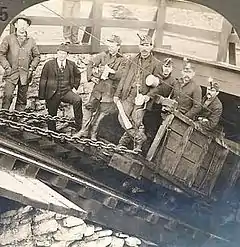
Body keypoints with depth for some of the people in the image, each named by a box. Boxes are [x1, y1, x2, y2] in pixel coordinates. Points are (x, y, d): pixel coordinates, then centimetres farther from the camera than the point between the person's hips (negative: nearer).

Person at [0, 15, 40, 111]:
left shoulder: (31, 41, 11)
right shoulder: (8, 39, 4)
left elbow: (37, 56, 16)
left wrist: (31, 68, 3)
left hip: (25, 74, 2)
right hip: (11, 73, -2)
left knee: (22, 98, 5)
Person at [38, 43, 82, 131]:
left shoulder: (71, 65, 4)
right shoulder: (49, 64, -2)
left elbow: (77, 75, 24)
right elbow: (43, 81, 0)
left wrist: (74, 86, 11)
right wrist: (41, 97, -2)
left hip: (66, 91, 0)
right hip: (53, 94, 0)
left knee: (77, 99, -28)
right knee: (51, 115, 7)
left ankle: (79, 126, -20)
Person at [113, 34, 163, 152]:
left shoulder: (156, 64, 5)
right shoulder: (132, 61, 17)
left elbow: (158, 84, 3)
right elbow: (124, 78, 17)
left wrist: (149, 95, -10)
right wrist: (117, 94, 11)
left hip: (142, 96, -4)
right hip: (128, 94, 4)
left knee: (136, 121, -9)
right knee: (122, 118, -8)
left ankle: (137, 147, 8)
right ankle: (139, 137, 6)